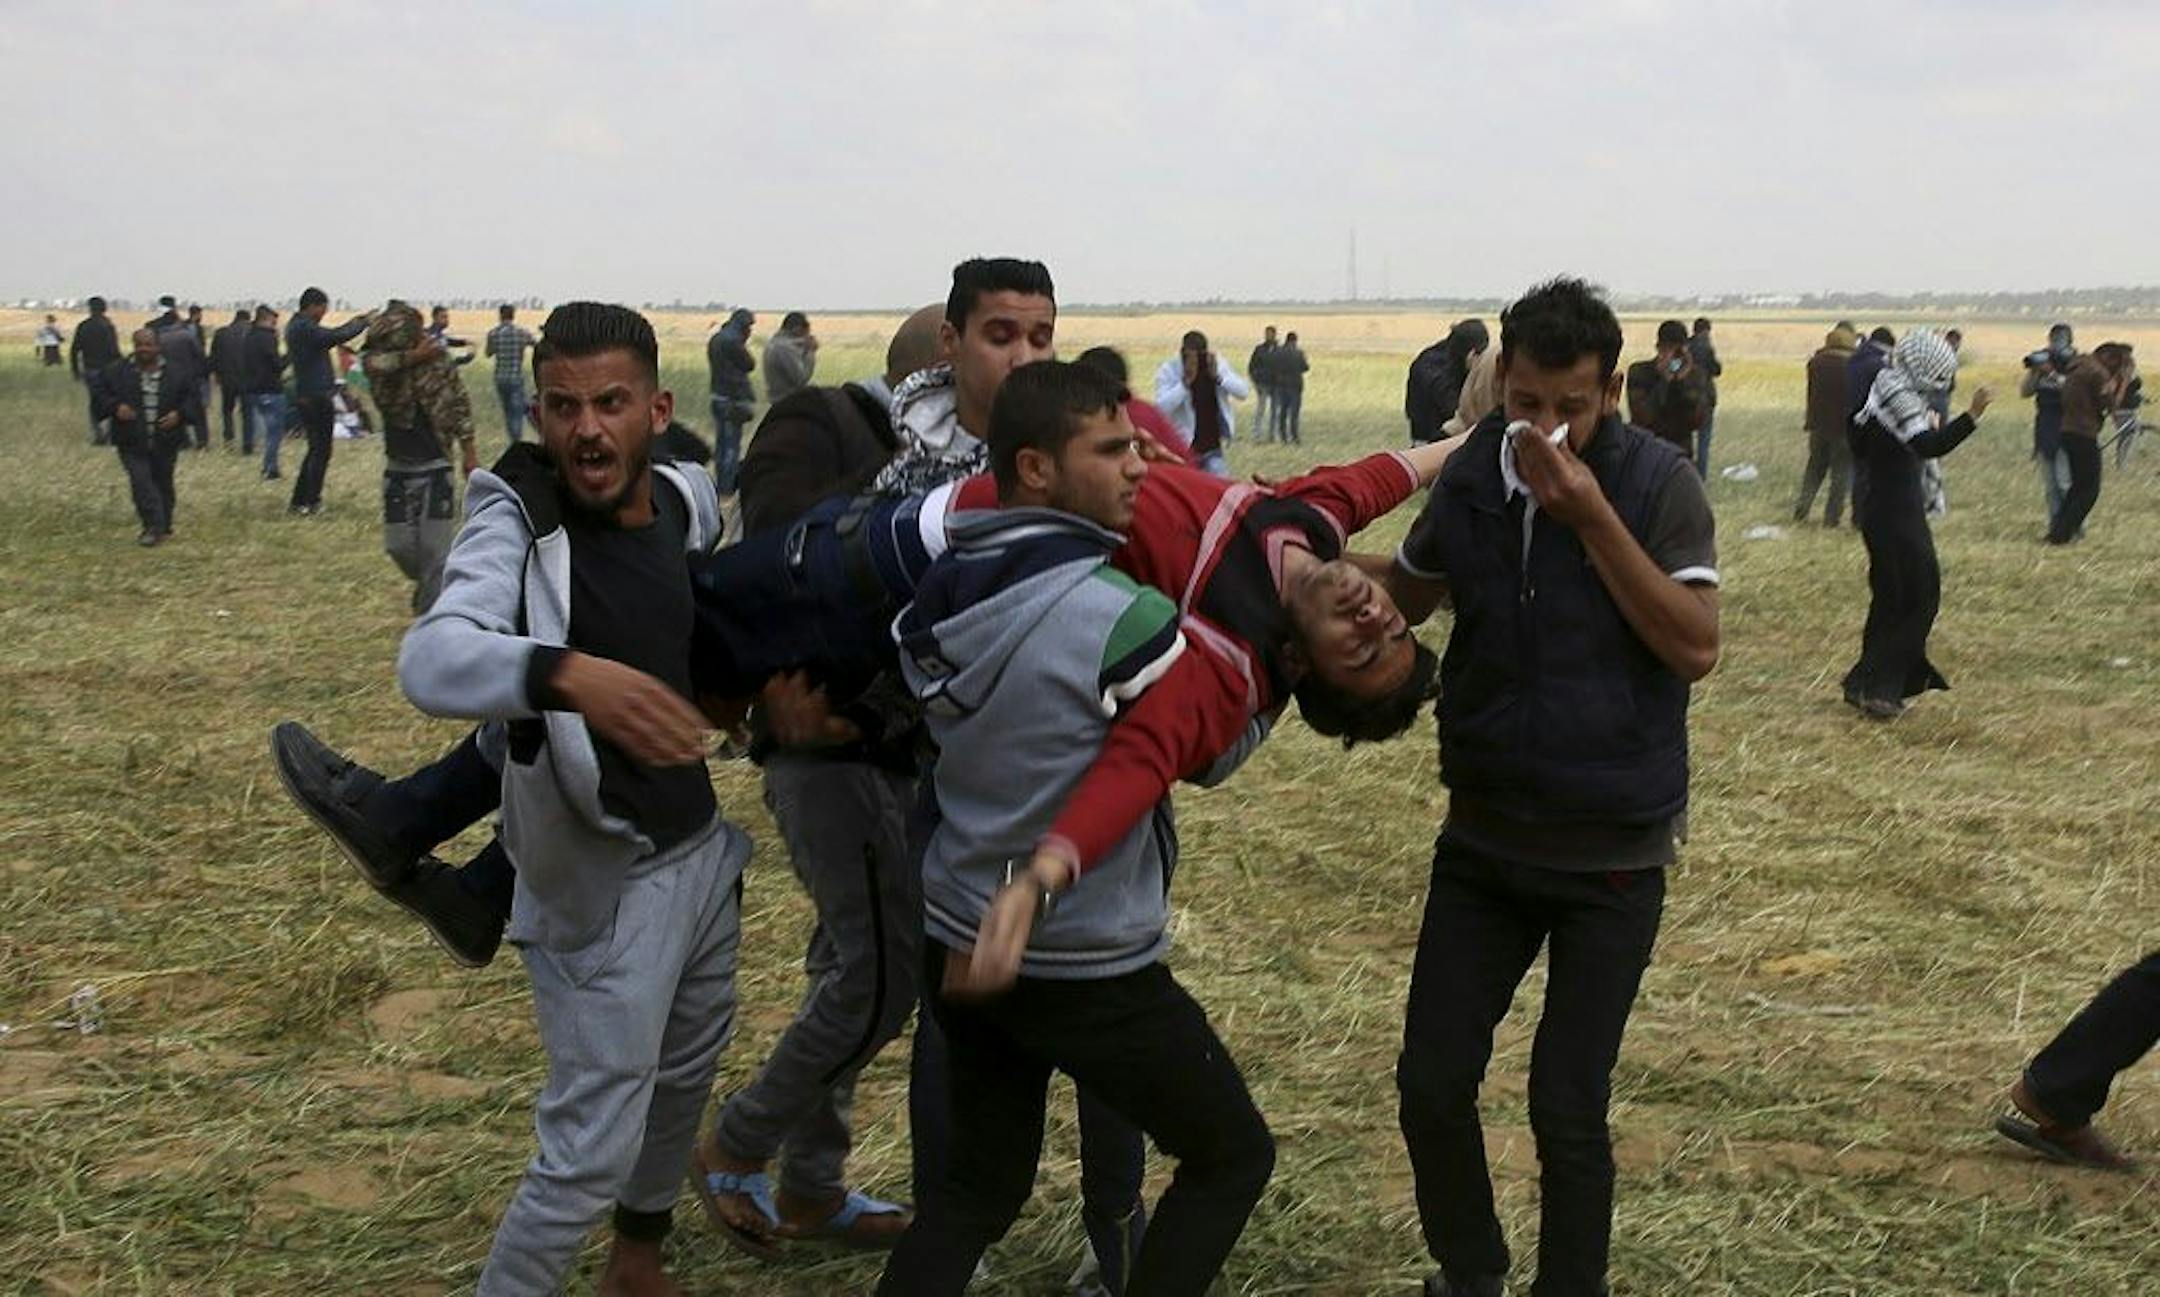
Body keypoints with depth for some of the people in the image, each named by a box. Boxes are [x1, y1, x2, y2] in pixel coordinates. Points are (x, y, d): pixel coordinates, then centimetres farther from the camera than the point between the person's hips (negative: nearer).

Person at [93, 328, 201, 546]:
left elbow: (191, 398, 8)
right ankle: (154, 527, -16)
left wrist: (179, 414, -10)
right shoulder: (116, 372, 1)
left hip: (165, 441, 1)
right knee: (140, 481, -15)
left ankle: (162, 528, 25)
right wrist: (115, 407, -14)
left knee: (162, 482, 12)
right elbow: (100, 396, 5)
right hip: (132, 441, -1)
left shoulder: (177, 373, 2)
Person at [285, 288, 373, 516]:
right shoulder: (304, 328, -17)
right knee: (321, 450, -2)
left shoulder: (295, 326, 14)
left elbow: (329, 335, 20)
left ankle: (298, 502, 18)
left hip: (305, 396, 10)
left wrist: (355, 321, 15)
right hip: (317, 396, -10)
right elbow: (338, 337, -26)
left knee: (316, 449, 16)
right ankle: (312, 503, 0)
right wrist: (364, 322, -13)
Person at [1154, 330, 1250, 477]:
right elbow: (1162, 406, -22)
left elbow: (1244, 391, -5)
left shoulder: (1217, 364, 1)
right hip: (1183, 449, -3)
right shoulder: (1168, 371, -9)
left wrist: (1217, 377, -19)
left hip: (1214, 449, 3)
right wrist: (1186, 381, -29)